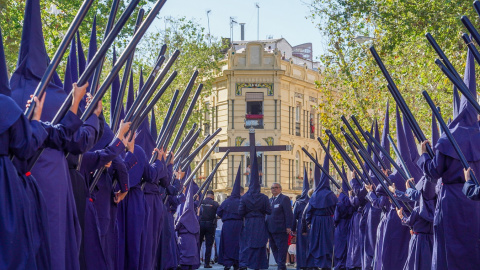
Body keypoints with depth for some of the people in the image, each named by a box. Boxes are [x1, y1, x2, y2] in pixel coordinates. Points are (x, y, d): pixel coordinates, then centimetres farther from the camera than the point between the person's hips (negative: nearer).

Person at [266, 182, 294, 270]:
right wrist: (267, 228, 15)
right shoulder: (270, 200, 19)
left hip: (280, 230, -8)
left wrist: (288, 227, -17)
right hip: (271, 230, 8)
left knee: (281, 249, -5)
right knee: (274, 249, 11)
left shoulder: (284, 199, -5)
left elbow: (289, 214, -10)